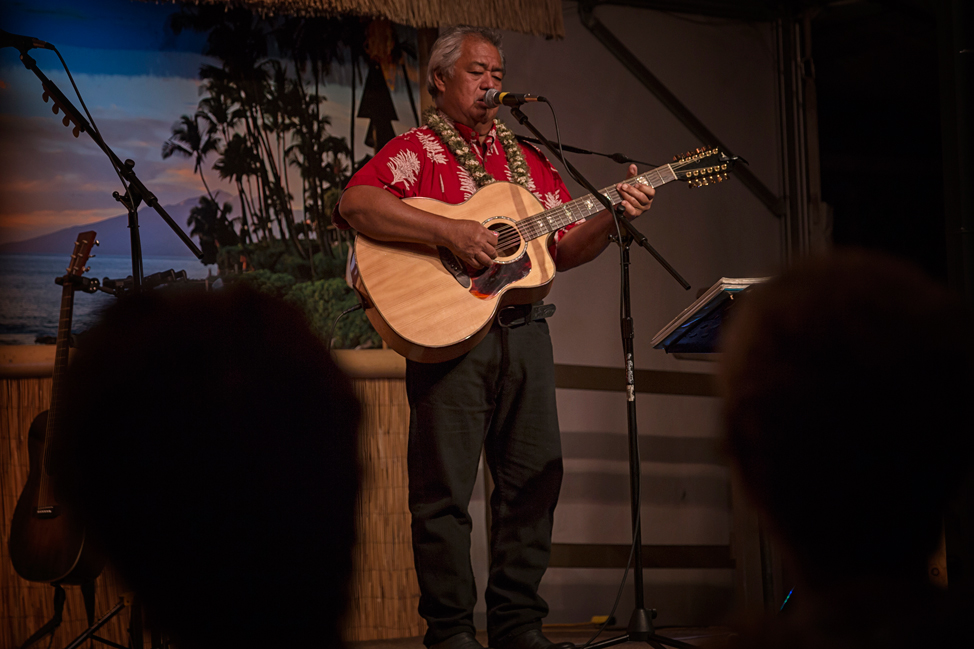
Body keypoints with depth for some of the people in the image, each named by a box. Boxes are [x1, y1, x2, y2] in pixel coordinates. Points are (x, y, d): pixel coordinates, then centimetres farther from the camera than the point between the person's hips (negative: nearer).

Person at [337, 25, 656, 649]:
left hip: (523, 332, 6)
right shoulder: (416, 149, 3)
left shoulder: (529, 160, 21)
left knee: (535, 475, 5)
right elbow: (355, 204, -15)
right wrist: (450, 231, -21)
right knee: (445, 484, -5)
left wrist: (612, 217, -2)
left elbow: (565, 249, 18)